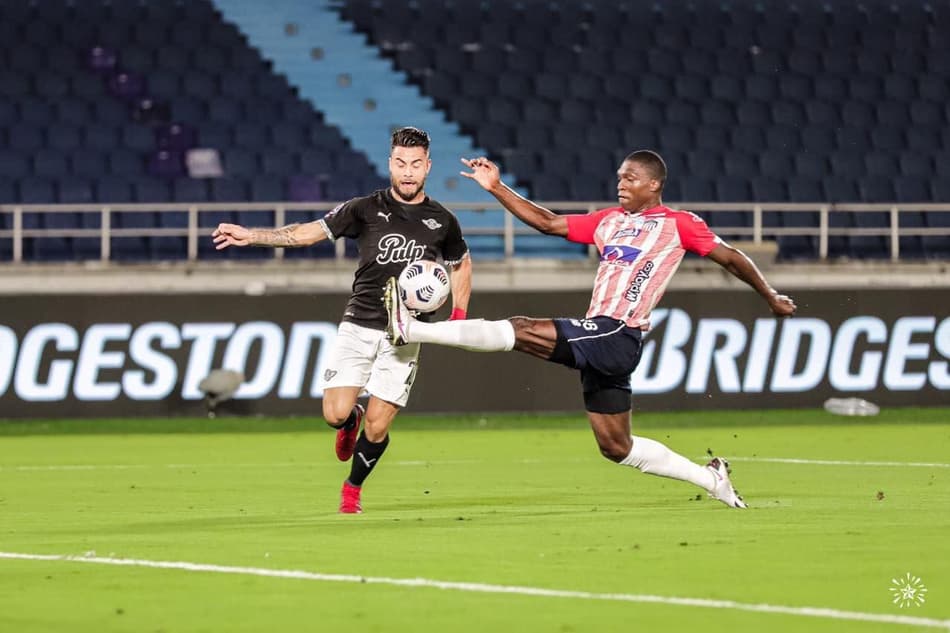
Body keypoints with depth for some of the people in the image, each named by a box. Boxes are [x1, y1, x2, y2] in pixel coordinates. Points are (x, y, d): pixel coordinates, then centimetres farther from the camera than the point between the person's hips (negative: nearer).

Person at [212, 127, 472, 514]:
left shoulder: (442, 221, 6)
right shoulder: (366, 209, 1)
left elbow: (462, 265, 23)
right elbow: (308, 232, 0)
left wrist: (458, 317, 10)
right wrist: (252, 236, -10)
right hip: (358, 325, 0)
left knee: (378, 426, -5)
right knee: (336, 413, -13)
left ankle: (352, 490, 21)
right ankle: (351, 422, 26)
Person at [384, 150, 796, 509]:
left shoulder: (678, 224, 4)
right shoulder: (608, 221, 22)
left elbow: (731, 258, 11)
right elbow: (547, 223, 20)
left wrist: (772, 298, 16)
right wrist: (496, 188, 12)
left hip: (618, 336, -8)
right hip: (596, 337, 8)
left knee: (521, 331, -20)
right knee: (617, 447, 11)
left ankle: (412, 330, -25)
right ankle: (711, 479, 20)